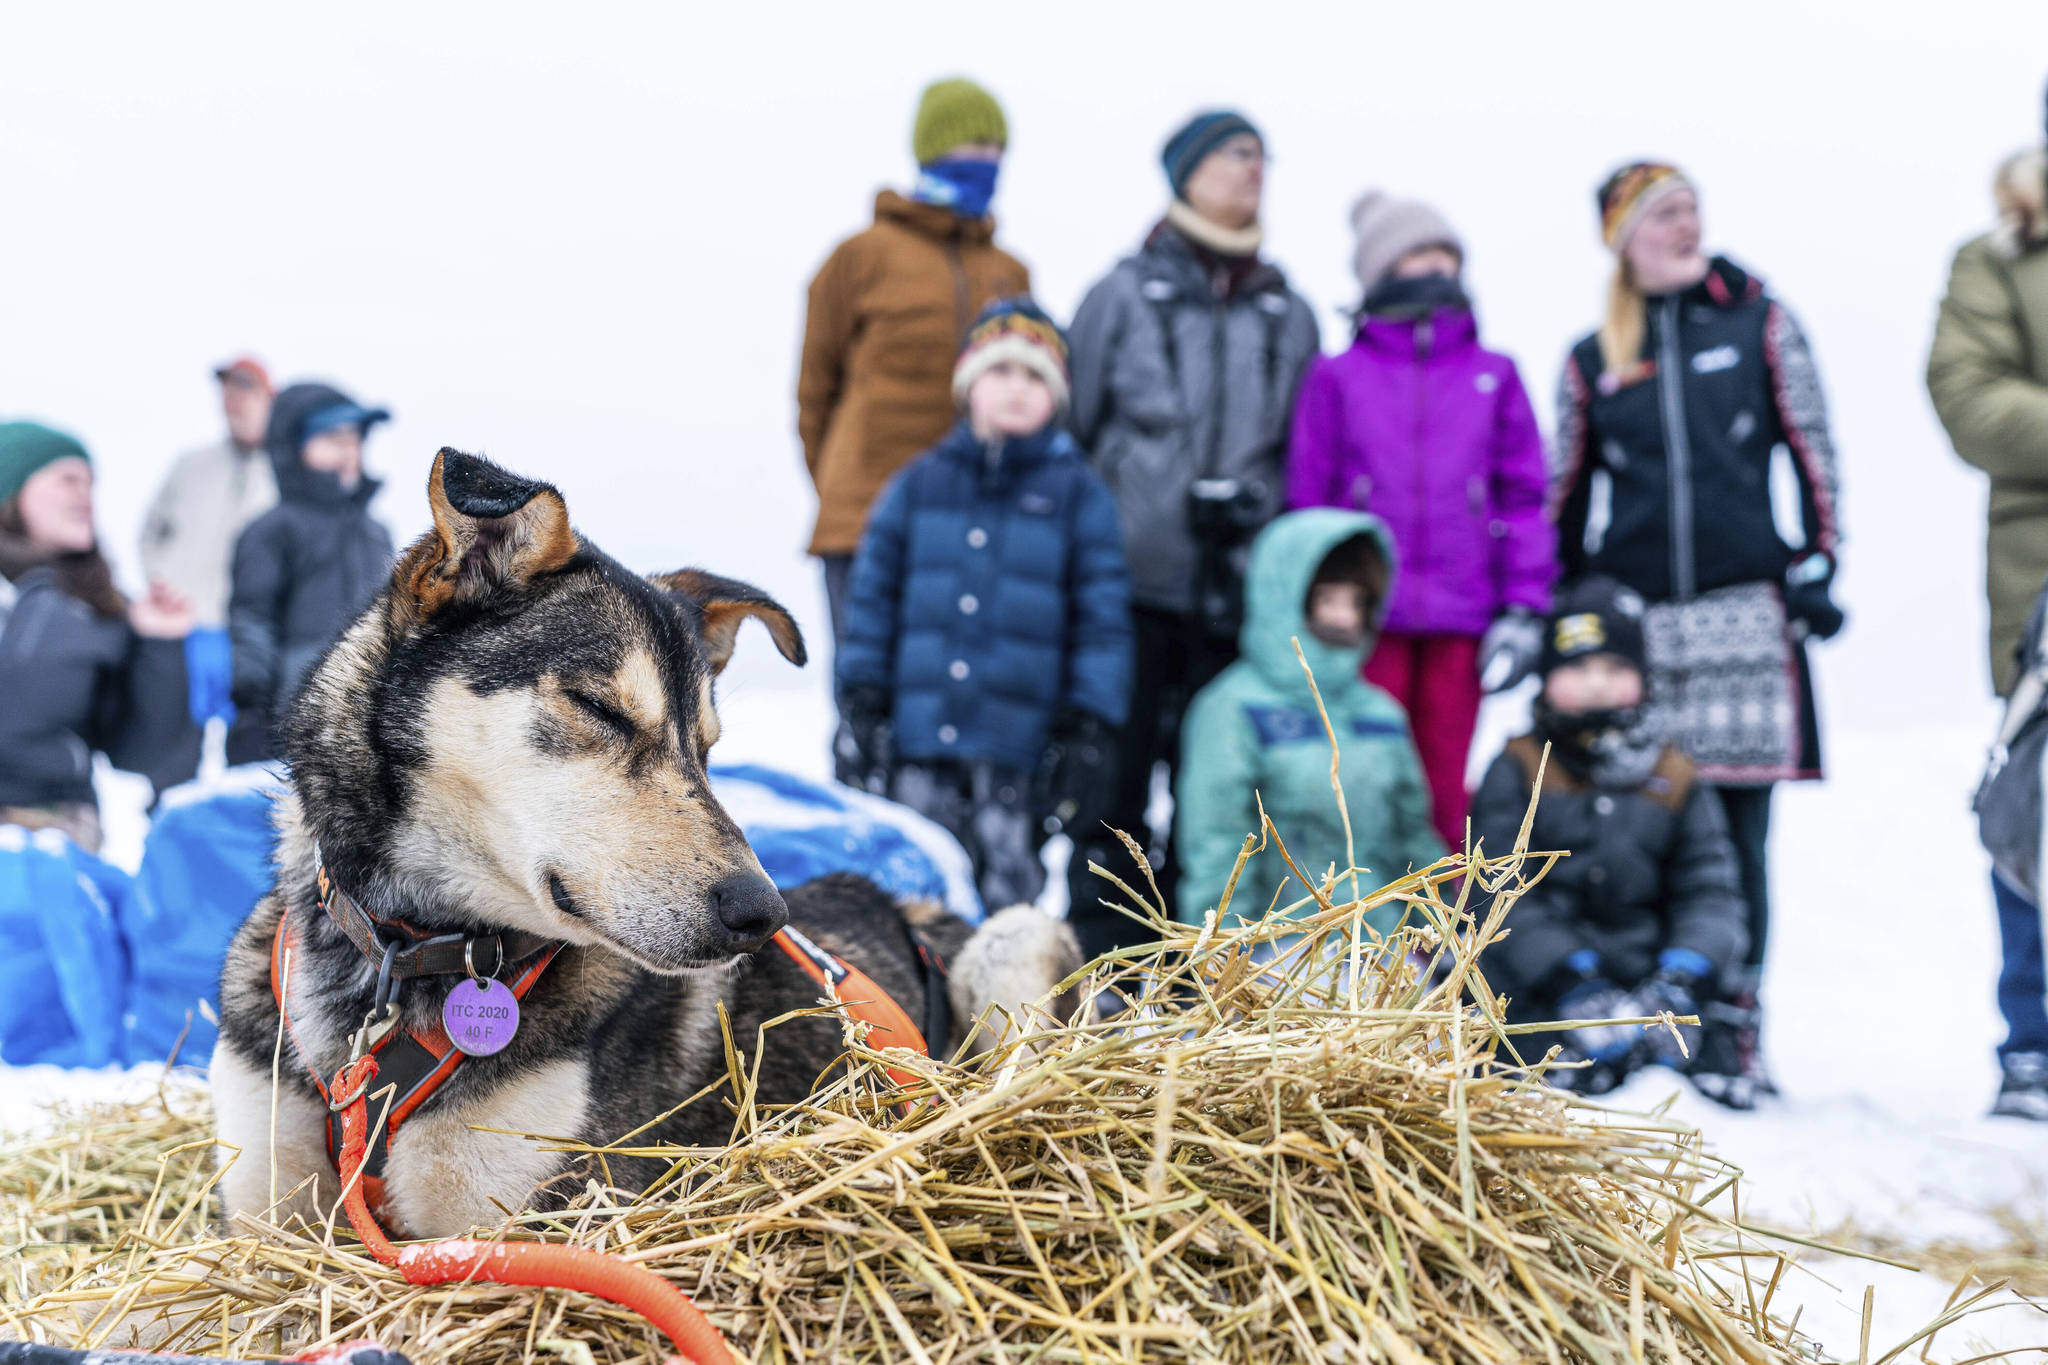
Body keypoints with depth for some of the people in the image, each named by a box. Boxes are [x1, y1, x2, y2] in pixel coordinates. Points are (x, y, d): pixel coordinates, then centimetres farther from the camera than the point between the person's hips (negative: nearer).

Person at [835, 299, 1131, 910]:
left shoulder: (1078, 493, 5)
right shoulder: (918, 484, 10)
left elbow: (1102, 614, 2)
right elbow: (873, 595, 12)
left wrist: (1088, 728, -3)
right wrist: (863, 701, 5)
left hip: (1020, 746, -2)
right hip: (918, 747, 2)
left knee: (1008, 898, -1)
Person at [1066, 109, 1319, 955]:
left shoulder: (1289, 315, 13)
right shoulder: (1124, 295, 6)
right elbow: (1073, 430, 7)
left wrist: (1252, 499, 4)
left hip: (1237, 590, 2)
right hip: (1133, 578, -2)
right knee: (1117, 768, -3)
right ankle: (1102, 944, 5)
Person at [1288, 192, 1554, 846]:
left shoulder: (1493, 376, 9)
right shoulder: (1338, 377, 5)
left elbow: (1524, 493, 9)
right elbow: (1307, 497, 7)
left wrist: (1525, 606, 3)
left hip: (1462, 616, 1)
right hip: (1365, 614, -1)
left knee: (1445, 782, 6)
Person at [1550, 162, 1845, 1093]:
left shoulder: (1761, 325, 9)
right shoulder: (1591, 363, 12)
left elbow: (1812, 450, 8)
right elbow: (1564, 498, 18)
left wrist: (1817, 565, -1)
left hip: (1744, 610, -1)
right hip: (1629, 619, 1)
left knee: (1736, 828, -3)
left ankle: (1735, 1030, 3)